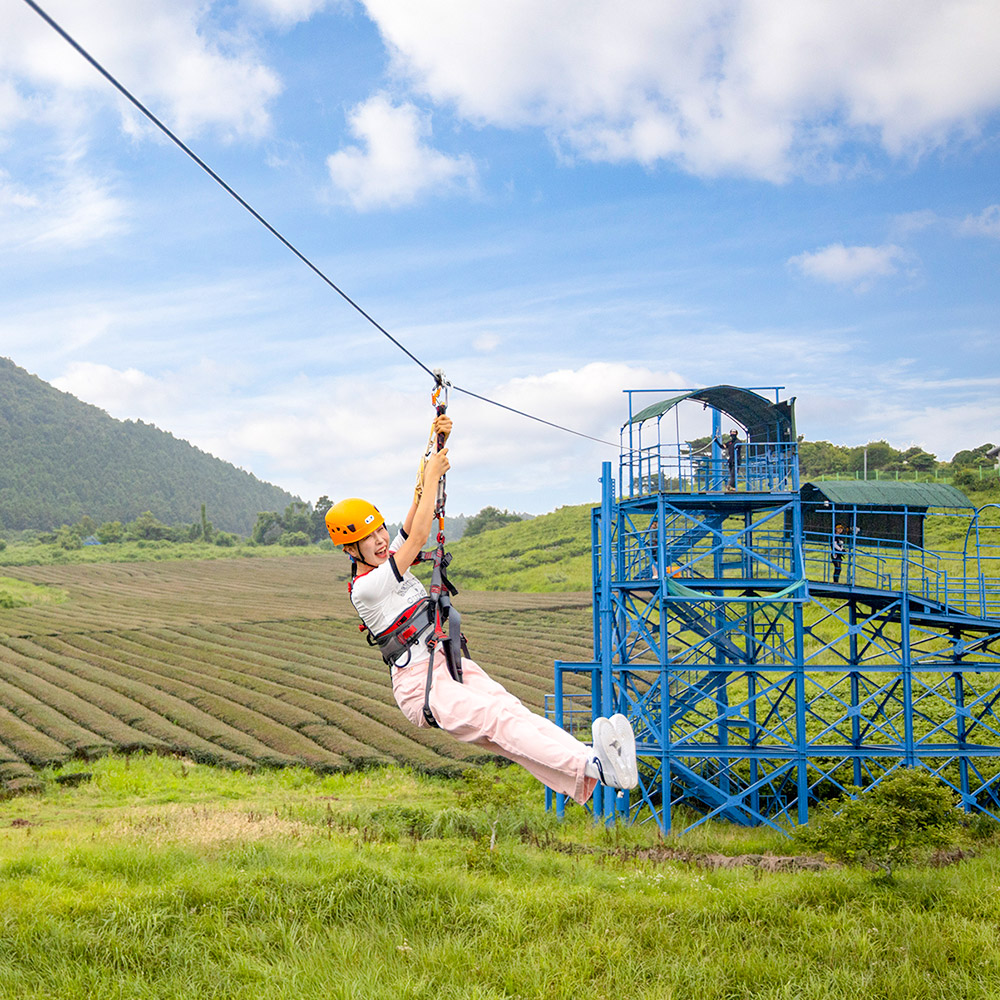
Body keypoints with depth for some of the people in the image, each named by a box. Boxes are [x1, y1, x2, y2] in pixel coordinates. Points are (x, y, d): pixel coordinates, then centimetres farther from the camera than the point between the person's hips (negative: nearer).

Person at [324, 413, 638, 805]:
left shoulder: (389, 560, 16)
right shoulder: (365, 588, -9)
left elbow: (422, 497, 13)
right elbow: (418, 539, -17)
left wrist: (438, 445, 3)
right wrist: (432, 476, -12)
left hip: (450, 663, 8)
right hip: (420, 685, -8)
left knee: (512, 710, -19)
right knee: (499, 720, -27)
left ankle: (582, 782, -41)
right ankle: (593, 765, -46)